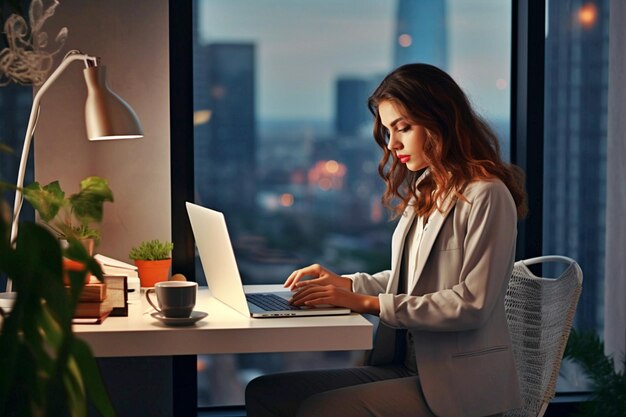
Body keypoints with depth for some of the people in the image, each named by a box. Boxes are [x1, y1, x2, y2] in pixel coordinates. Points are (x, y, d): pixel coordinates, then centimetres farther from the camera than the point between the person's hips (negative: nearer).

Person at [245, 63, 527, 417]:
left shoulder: (486, 195, -11)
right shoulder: (424, 191, 15)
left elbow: (472, 303, -18)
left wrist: (370, 303, -18)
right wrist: (347, 284, 5)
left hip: (458, 386, -8)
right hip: (407, 367, 8)